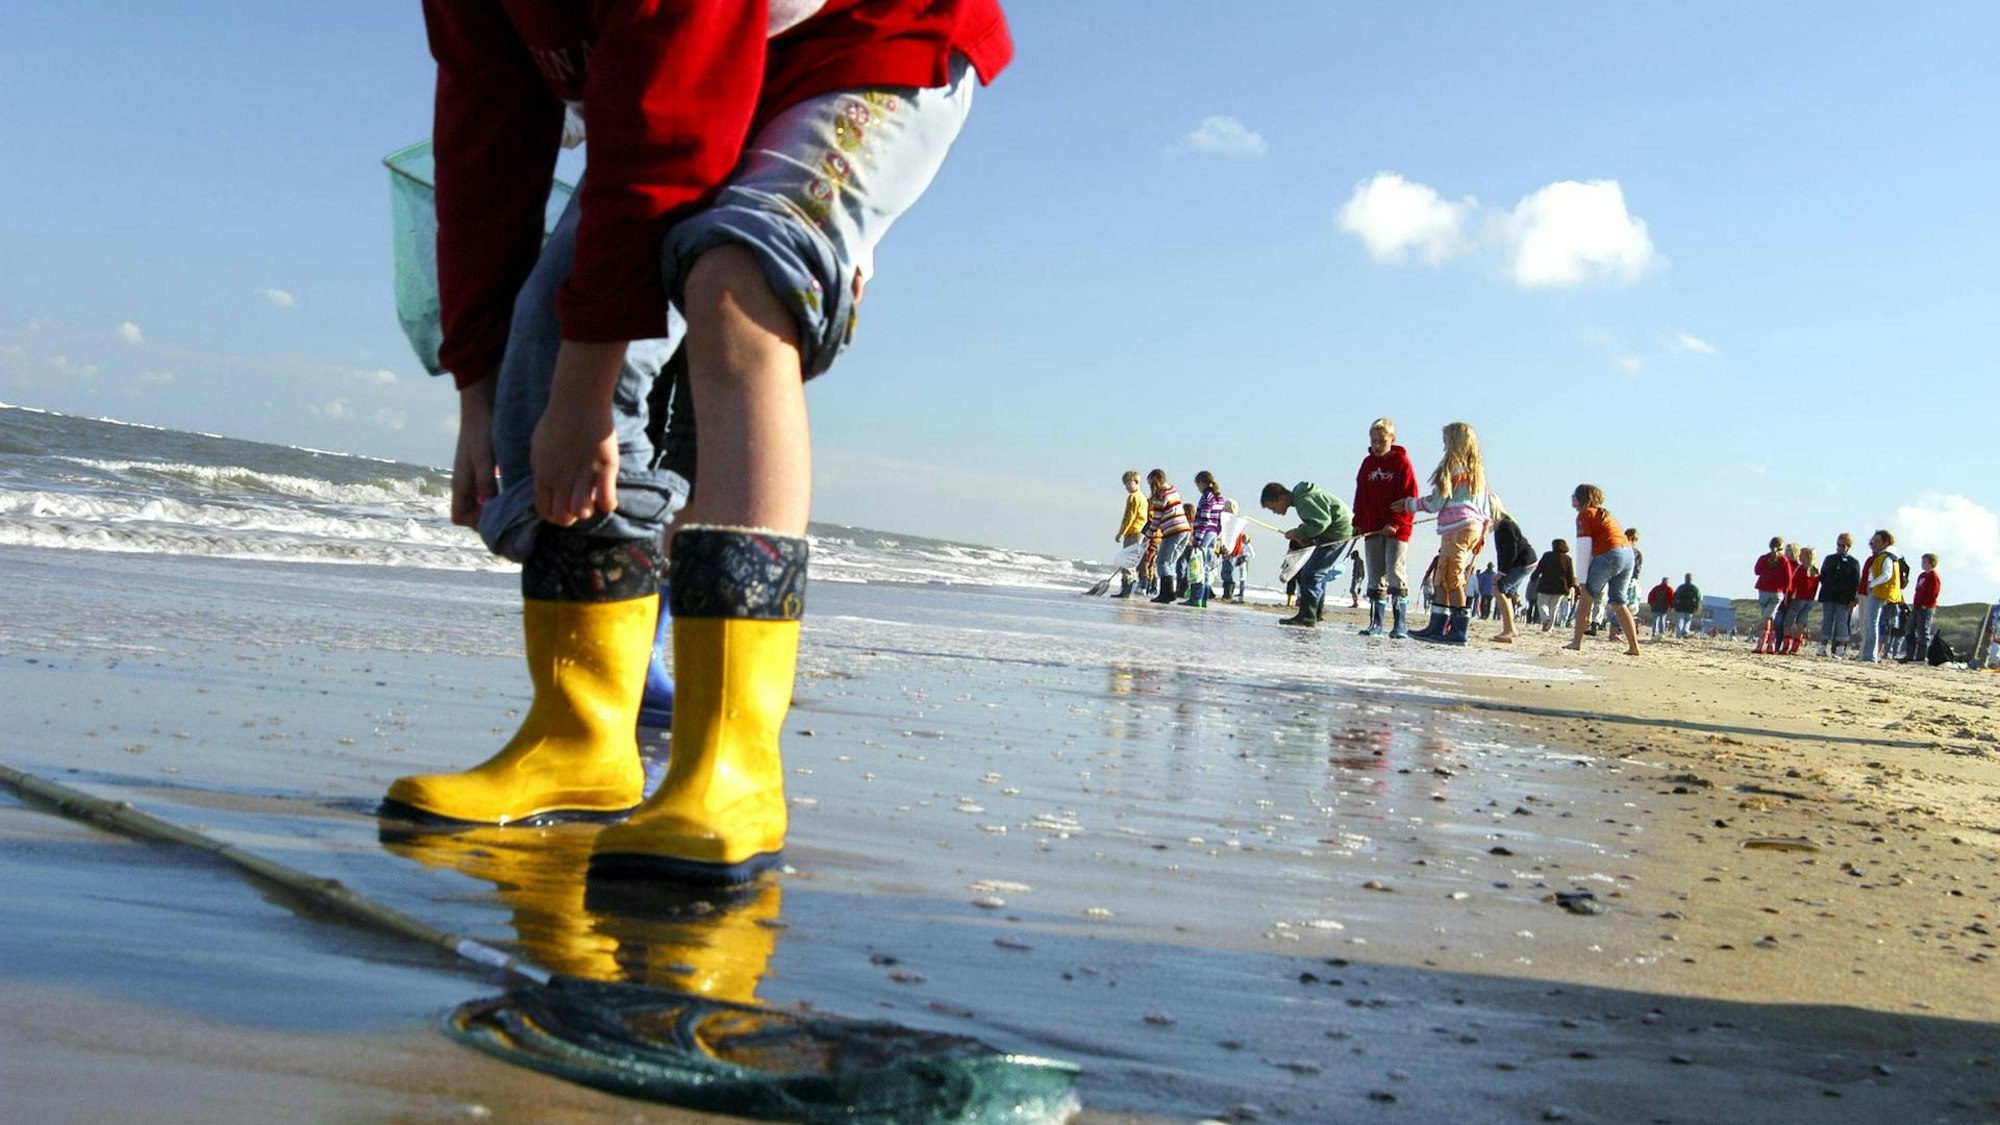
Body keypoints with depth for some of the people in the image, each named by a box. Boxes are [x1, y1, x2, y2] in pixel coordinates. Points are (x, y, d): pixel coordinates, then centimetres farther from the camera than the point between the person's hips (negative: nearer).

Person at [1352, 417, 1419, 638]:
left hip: (1397, 529, -5)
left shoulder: (1402, 463, -5)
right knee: (1375, 577, 7)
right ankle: (1375, 623, 11)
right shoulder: (1368, 464, 11)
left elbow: (1409, 498, -9)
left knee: (1396, 575, -9)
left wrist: (1396, 523, -17)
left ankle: (1400, 624, -7)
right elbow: (1361, 496, 15)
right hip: (1372, 529, 5)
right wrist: (1358, 523, 7)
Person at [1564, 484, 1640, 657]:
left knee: (1586, 596, 6)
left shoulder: (1585, 514, 1)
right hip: (1628, 554, 7)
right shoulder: (1603, 514, 26)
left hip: (1609, 555, -7)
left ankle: (1576, 643, 2)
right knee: (1618, 601, 15)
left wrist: (1582, 581, -6)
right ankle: (1634, 646, 11)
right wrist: (1602, 583, 27)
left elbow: (1585, 550, -6)